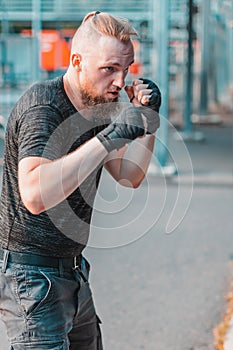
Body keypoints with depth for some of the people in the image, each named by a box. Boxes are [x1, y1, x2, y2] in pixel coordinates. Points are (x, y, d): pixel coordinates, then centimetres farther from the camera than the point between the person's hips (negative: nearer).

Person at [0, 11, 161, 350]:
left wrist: (147, 120, -2)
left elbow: (129, 176, 13)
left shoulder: (95, 106, 7)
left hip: (72, 269, 9)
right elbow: (34, 195, -37)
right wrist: (108, 137, -39)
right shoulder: (42, 107, -21)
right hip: (31, 274, -9)